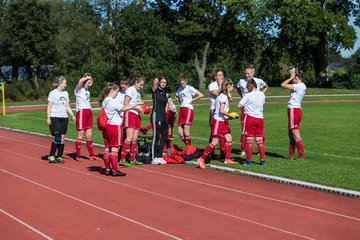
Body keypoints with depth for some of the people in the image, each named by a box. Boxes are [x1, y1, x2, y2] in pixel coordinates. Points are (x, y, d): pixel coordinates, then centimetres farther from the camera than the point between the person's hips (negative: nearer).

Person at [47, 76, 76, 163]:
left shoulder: (65, 93, 14)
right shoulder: (53, 93, -3)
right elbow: (49, 106, -4)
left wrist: (72, 115, 7)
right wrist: (48, 117, -11)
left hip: (64, 118, 6)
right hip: (55, 118, -6)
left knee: (62, 138, 4)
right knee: (57, 138, -11)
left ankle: (59, 156, 12)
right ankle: (51, 156, 2)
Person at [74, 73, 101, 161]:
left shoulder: (87, 91, 19)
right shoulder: (79, 90, -4)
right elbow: (80, 81, -24)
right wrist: (87, 77, -9)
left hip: (89, 112, 8)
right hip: (82, 112, -8)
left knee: (89, 135, 10)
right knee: (80, 136, -4)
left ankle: (91, 155, 15)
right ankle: (78, 156, 2)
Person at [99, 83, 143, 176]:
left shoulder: (104, 101, 10)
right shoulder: (113, 102, -15)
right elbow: (124, 108, -10)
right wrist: (136, 104, -1)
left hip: (106, 127, 8)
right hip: (115, 126, -8)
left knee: (107, 148, 10)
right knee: (114, 148, -3)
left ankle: (107, 169, 15)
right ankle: (114, 170, -1)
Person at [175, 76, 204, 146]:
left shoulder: (189, 88, -5)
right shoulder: (179, 89, 15)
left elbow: (201, 95, -10)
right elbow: (176, 96, 34)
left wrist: (192, 100, -7)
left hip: (188, 109, -7)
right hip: (181, 110, 7)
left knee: (186, 131, -11)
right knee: (179, 132, 2)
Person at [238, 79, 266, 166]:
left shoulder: (248, 95, -12)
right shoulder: (262, 94, 5)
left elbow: (239, 105, -14)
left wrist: (245, 106, 6)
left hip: (250, 117, -5)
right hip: (260, 118, 5)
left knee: (249, 140, 0)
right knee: (260, 140, 9)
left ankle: (248, 161, 2)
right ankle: (262, 160, 11)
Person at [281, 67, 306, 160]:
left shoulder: (299, 86, -16)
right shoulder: (301, 86, 12)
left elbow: (283, 85, -18)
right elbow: (285, 85, 23)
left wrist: (291, 77, -7)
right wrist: (291, 78, 11)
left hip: (294, 110, -10)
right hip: (295, 110, 10)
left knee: (296, 134, -5)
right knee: (291, 134, 14)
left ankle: (301, 155, -2)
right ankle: (291, 155, 20)